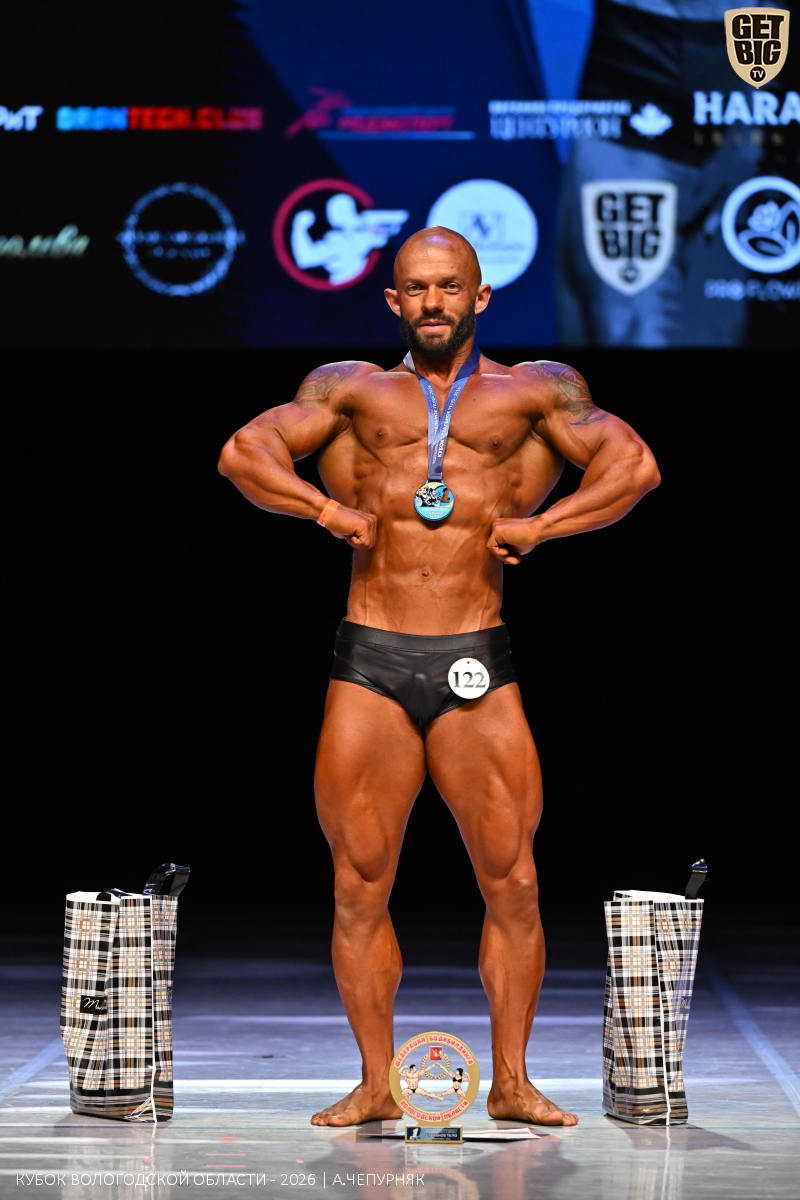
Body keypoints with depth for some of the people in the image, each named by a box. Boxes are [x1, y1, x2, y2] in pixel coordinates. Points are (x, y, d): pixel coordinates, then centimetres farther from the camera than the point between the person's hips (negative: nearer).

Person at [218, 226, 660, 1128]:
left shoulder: (532, 391, 12)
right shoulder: (353, 389, 14)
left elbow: (634, 465, 2)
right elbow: (244, 452, 6)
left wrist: (536, 523, -7)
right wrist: (328, 510, -8)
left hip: (477, 663, -1)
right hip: (370, 658, 1)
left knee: (511, 878, -3)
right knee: (360, 883, 1)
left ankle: (511, 1082, 7)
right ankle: (376, 1086, 9)